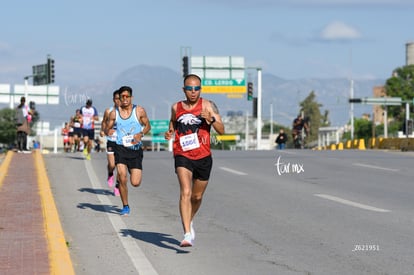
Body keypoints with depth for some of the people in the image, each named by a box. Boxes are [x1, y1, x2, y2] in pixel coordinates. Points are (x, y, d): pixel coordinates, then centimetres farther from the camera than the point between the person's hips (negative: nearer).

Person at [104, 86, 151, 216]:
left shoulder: (139, 111, -1)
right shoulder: (114, 113, 2)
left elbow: (147, 126, 8)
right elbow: (106, 128, 10)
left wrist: (141, 134, -12)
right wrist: (108, 131, -15)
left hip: (135, 149, 0)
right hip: (120, 148, 0)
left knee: (135, 183, -5)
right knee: (122, 178, -15)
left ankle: (134, 172, 35)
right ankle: (125, 206, 5)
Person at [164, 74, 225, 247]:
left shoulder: (207, 105, -3)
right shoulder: (176, 107, 4)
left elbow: (221, 131, -7)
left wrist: (211, 119, -26)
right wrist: (169, 133, 3)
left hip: (203, 157, 1)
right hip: (182, 156, -1)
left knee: (197, 197, 15)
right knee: (185, 192, -20)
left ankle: (188, 221, 44)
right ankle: (187, 234, -26)